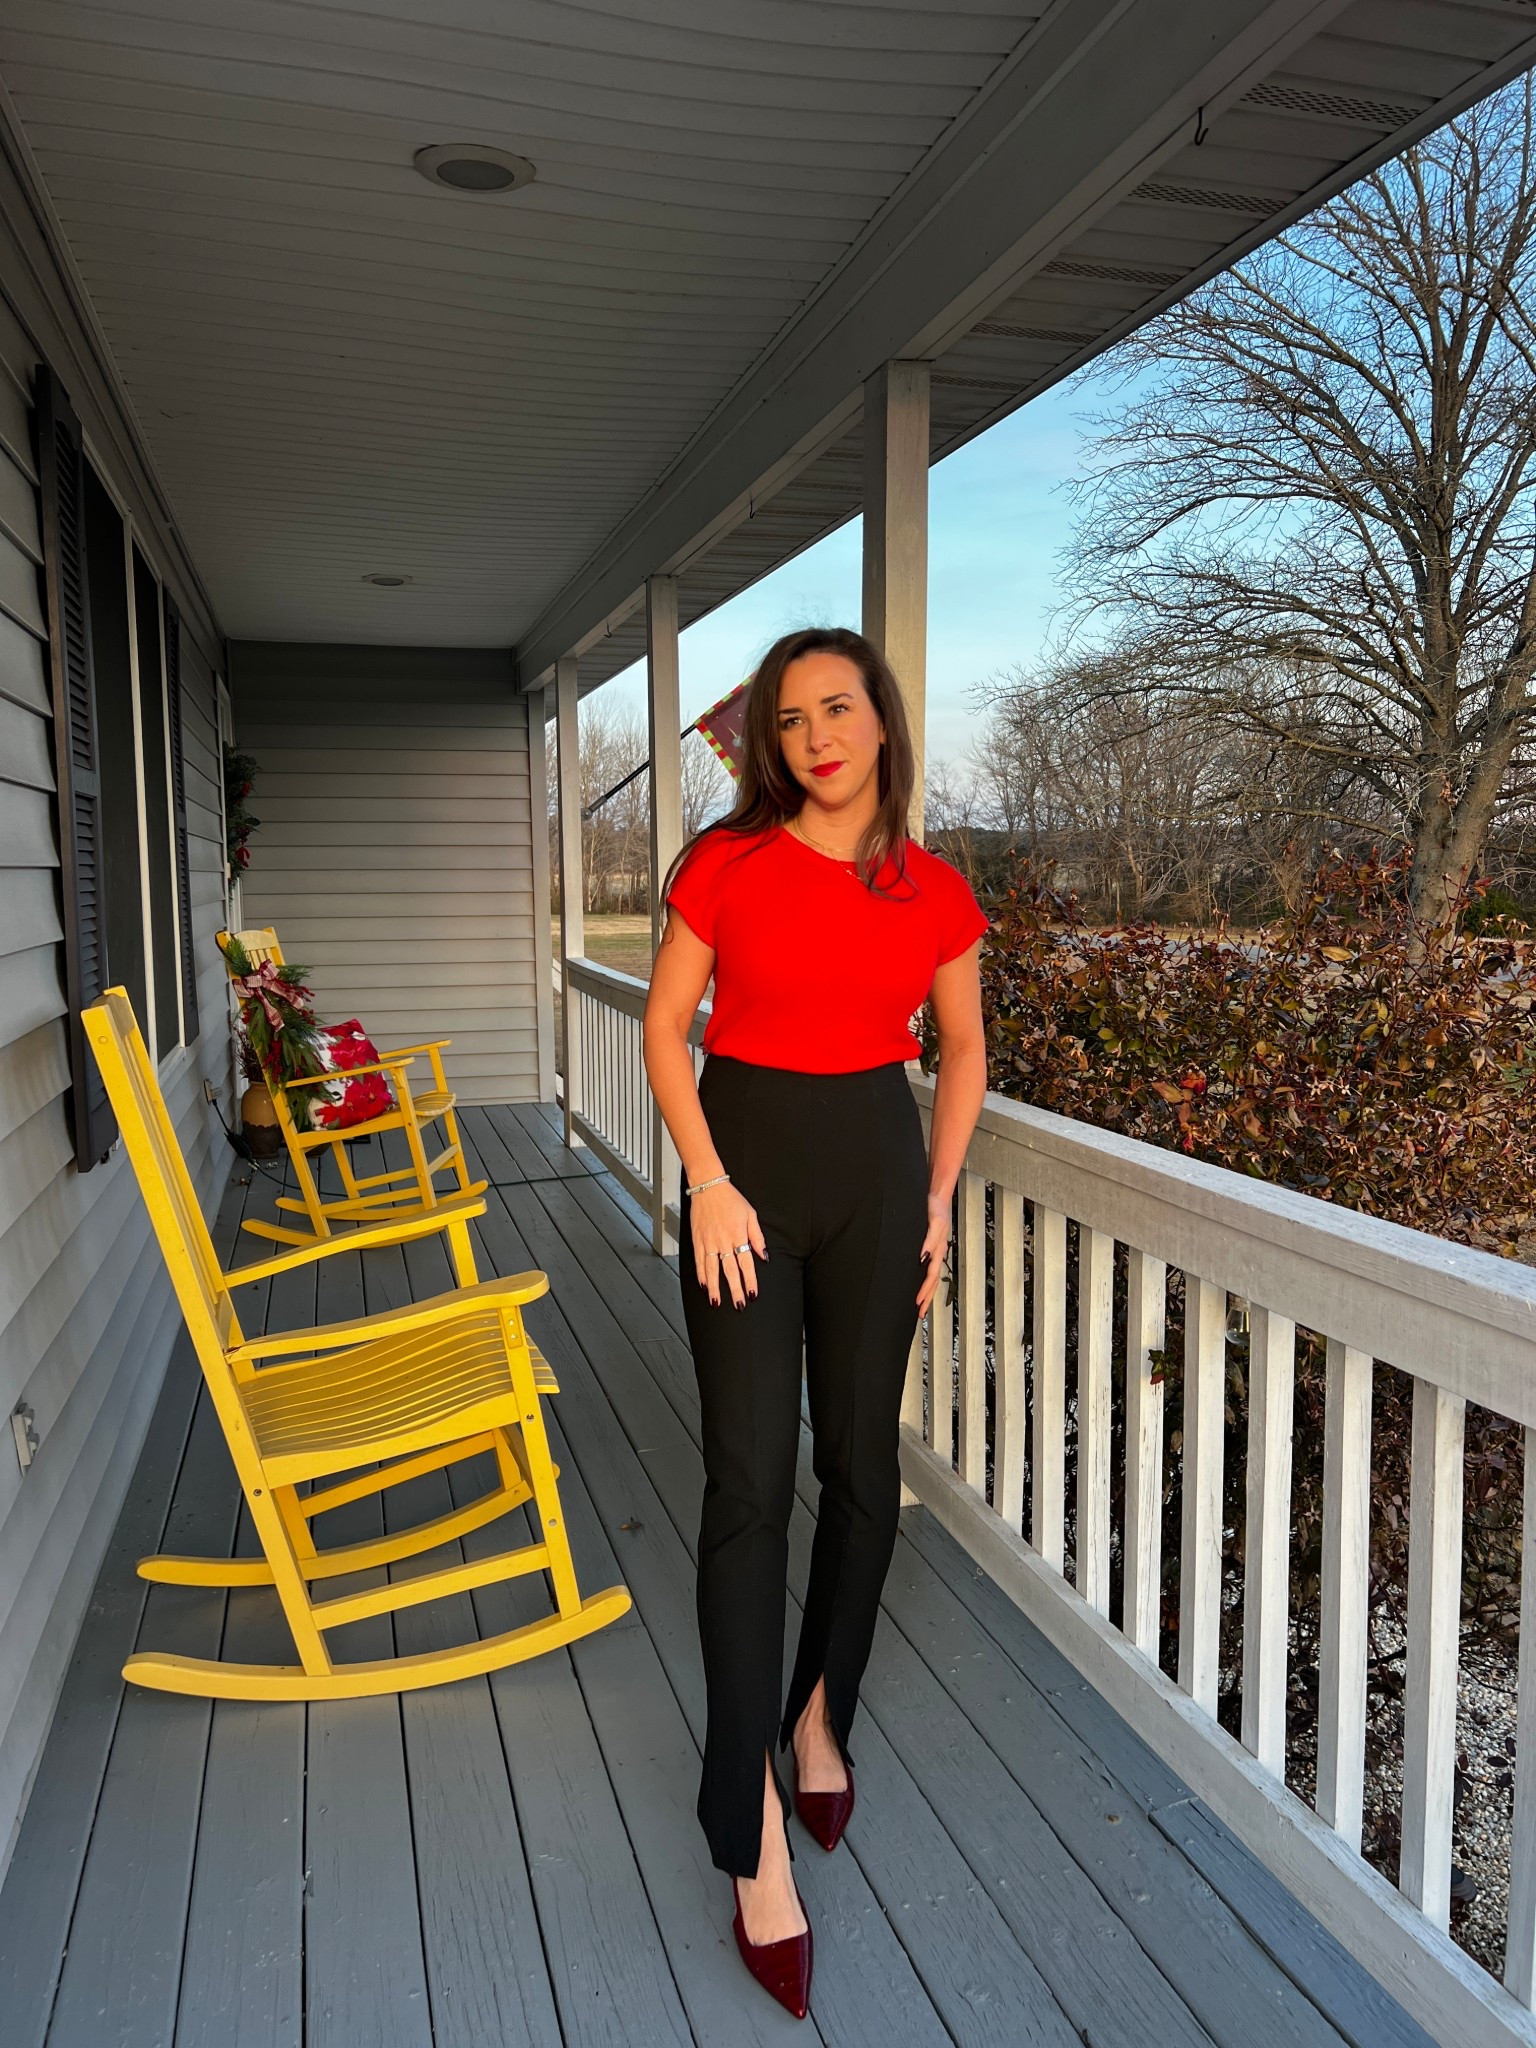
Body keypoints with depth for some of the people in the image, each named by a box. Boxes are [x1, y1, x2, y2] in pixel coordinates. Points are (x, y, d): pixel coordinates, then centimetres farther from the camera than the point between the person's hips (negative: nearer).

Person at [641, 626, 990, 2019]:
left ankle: (822, 1716, 36)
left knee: (861, 1462, 11)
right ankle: (755, 1834, 7)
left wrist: (939, 1194, 5)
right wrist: (710, 1185, -10)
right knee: (750, 1479, -4)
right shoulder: (726, 864, -6)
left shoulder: (935, 891, 0)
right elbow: (665, 1027, -2)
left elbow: (963, 1047, 12)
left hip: (877, 1161, 3)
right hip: (748, 1157, -2)